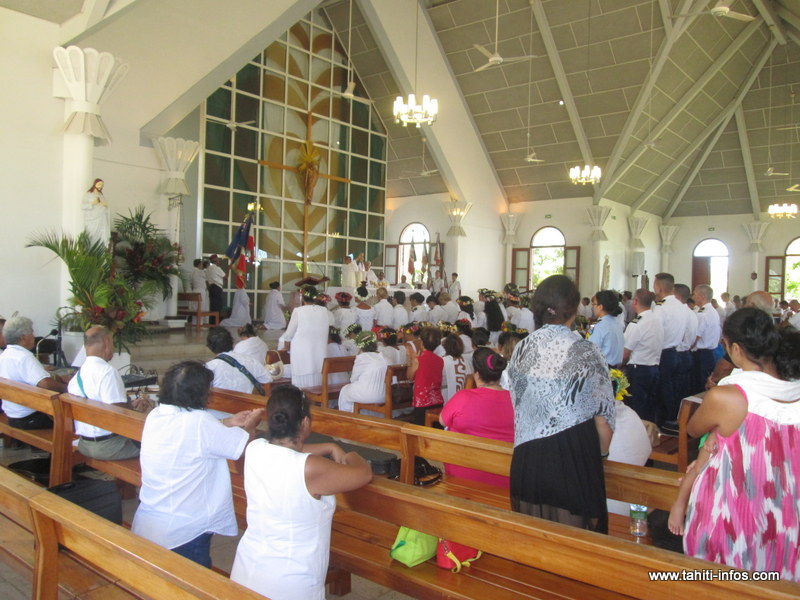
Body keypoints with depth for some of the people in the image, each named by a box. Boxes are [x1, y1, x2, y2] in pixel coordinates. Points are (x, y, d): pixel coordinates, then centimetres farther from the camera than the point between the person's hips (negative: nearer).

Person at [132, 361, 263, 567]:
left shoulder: (154, 415, -4)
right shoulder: (199, 422, -24)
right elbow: (245, 442, -13)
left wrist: (228, 422, 16)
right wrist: (251, 423, 7)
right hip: (182, 535, -7)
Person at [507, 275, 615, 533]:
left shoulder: (521, 350, -2)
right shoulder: (586, 353, -12)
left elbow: (517, 407, 7)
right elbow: (603, 419, -6)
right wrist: (600, 454, 12)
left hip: (527, 461, 4)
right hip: (575, 460, -3)